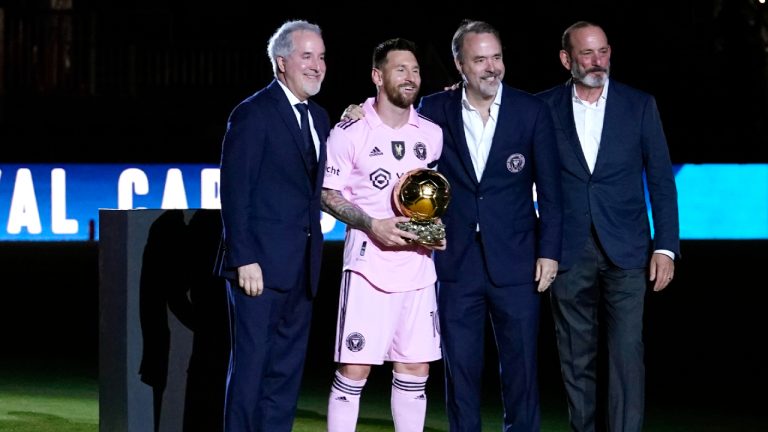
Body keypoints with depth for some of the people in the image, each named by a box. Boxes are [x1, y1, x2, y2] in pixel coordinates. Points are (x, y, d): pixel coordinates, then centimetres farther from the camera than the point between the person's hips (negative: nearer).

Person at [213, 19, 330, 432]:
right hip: (260, 263, -7)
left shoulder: (319, 117, 15)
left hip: (301, 268, 7)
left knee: (287, 368, 9)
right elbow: (234, 192, -12)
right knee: (251, 362, -3)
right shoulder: (253, 114, -8)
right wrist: (244, 259, -17)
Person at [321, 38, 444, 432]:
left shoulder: (432, 134, 10)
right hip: (368, 265, -4)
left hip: (417, 267, 4)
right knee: (353, 368, -5)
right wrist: (372, 224, -14)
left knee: (415, 369, 7)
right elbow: (327, 193, -2)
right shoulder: (350, 133, -3)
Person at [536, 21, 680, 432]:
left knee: (627, 353, -7)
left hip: (626, 252, -1)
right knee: (576, 359, 7)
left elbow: (661, 181, 3)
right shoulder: (544, 108, 2)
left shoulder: (640, 105, 3)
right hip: (569, 253, 1)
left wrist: (666, 246, -3)